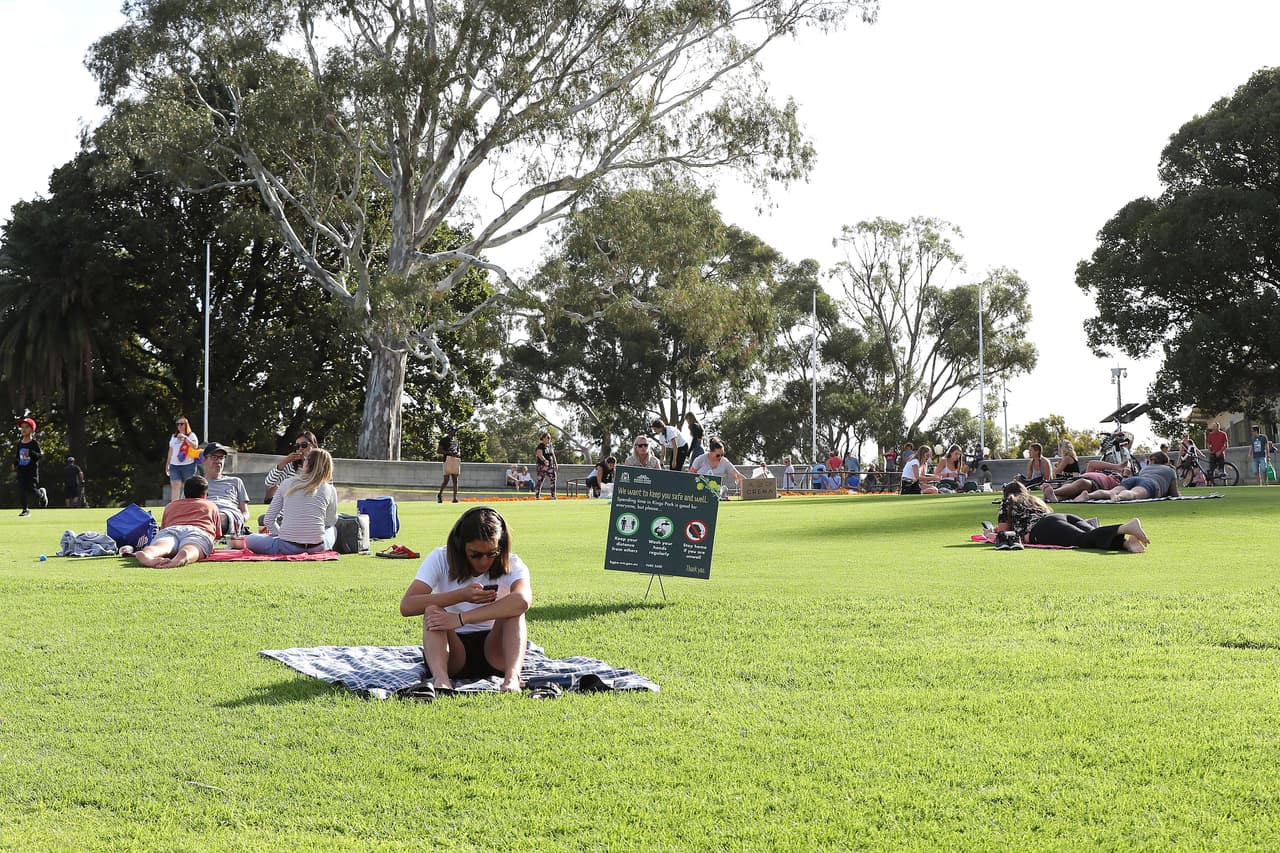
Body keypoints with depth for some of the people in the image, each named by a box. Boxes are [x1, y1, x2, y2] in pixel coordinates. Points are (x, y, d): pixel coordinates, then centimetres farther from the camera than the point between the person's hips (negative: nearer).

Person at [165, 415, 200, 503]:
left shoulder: (191, 435, 3)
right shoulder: (173, 436, 17)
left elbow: (195, 446, -16)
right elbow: (170, 451, 21)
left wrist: (185, 437, -23)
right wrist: (167, 465, 19)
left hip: (188, 465, -3)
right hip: (174, 466, 3)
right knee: (175, 486, -9)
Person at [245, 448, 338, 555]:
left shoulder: (287, 484, 2)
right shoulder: (330, 490, 0)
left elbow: (269, 519, 4)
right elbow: (332, 521, 16)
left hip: (288, 547, -2)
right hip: (317, 548, 2)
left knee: (250, 541, 18)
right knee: (330, 529, 36)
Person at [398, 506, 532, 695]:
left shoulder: (511, 565, -8)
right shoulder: (441, 559, -5)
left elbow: (523, 600, -33)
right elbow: (406, 606, -18)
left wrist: (461, 619, -40)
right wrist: (461, 595, -29)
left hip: (494, 649, 0)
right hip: (452, 652, 0)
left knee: (514, 608, -27)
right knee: (432, 611, -28)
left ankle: (512, 677, -46)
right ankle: (440, 679, -50)